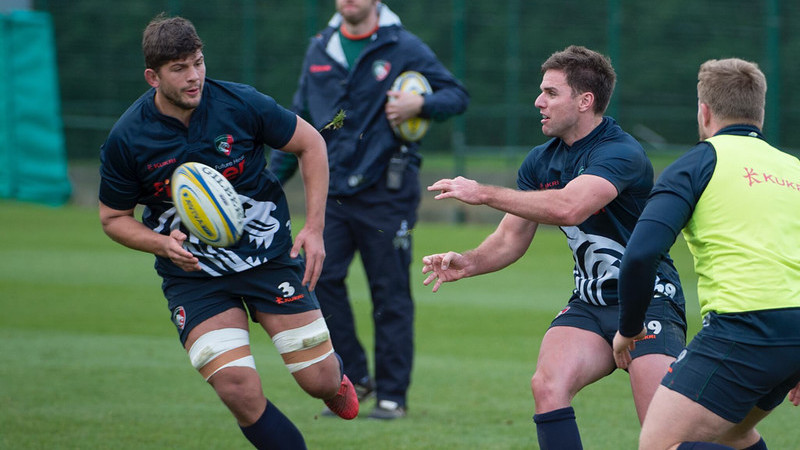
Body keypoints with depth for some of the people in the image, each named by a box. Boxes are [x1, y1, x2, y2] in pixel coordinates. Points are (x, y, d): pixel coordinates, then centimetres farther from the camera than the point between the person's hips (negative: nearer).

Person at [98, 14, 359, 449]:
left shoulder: (241, 104, -12)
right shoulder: (125, 140, -12)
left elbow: (310, 144, 2)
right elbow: (113, 217, 3)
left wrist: (314, 228, -4)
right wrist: (163, 243, -17)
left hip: (270, 255, 1)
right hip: (192, 276, -1)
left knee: (320, 380, 0)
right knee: (240, 393, -20)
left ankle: (336, 377, 38)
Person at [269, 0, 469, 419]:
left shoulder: (403, 48, -3)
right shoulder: (320, 50, 11)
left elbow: (457, 94, 1)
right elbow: (300, 120, 19)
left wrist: (421, 104, -20)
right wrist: (273, 178, 14)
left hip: (386, 193, -4)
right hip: (334, 191, 4)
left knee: (391, 294, 0)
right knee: (321, 279, -4)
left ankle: (392, 395, 8)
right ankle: (354, 380, 11)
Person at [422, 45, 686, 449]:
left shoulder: (622, 153, -19)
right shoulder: (540, 162, 7)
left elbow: (569, 207, -35)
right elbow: (511, 239, 11)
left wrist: (484, 194, -28)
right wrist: (467, 263, -11)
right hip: (589, 304, 6)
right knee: (548, 384, -20)